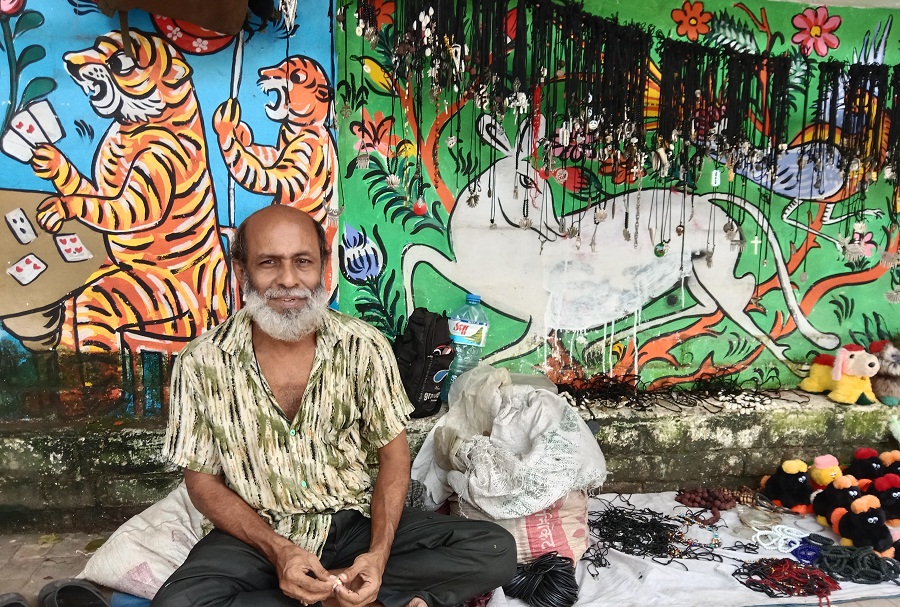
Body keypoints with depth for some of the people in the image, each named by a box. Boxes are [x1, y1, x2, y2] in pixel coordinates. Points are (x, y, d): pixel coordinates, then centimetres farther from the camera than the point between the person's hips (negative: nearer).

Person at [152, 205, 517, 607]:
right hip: (259, 534, 0)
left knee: (496, 551, -16)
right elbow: (202, 480, -3)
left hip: (357, 523, 1)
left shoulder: (364, 347, -9)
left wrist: (379, 553, -18)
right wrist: (277, 551, -18)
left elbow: (393, 453, -2)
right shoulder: (201, 363, -10)